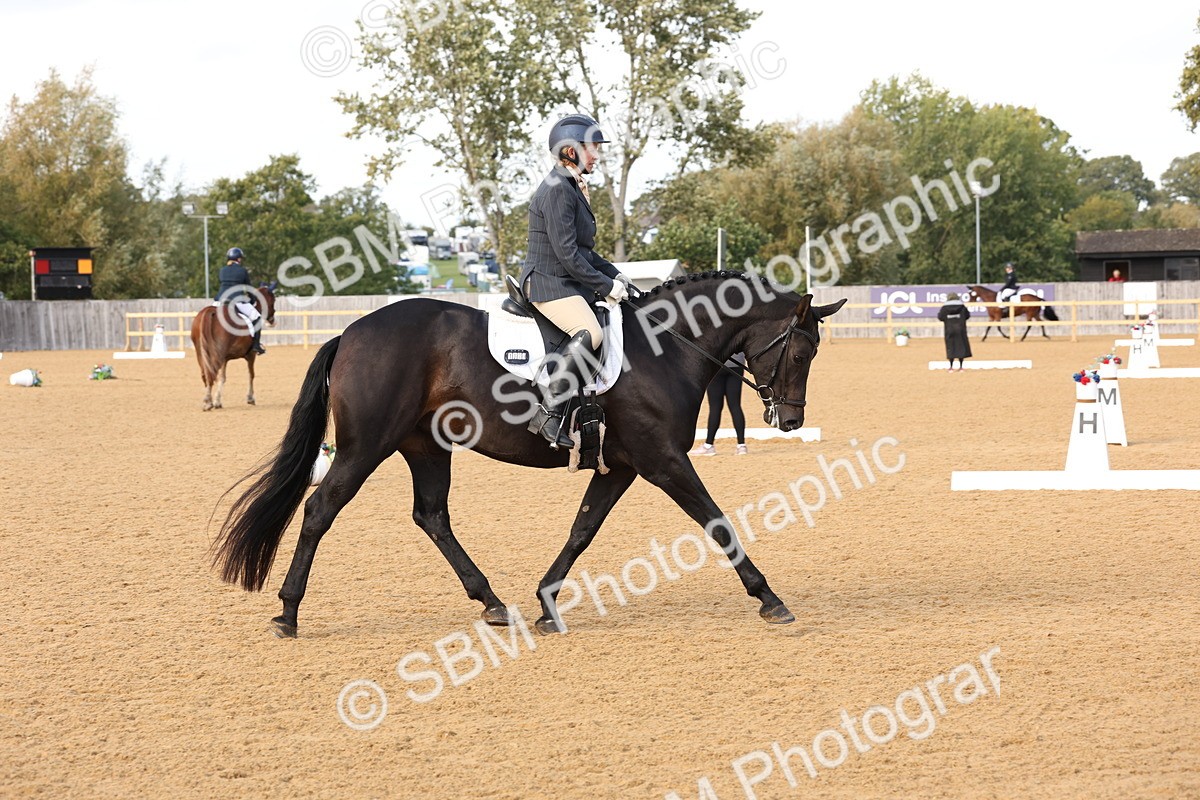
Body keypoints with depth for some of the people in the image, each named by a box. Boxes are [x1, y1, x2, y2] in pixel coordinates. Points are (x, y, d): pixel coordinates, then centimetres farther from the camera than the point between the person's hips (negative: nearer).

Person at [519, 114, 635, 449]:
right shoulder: (557, 190, -15)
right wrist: (606, 285, -15)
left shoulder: (571, 188, 17)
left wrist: (614, 274, 12)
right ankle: (547, 412, -31)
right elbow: (567, 253, -20)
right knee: (590, 333, -31)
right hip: (548, 283, -11)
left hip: (569, 283, 11)